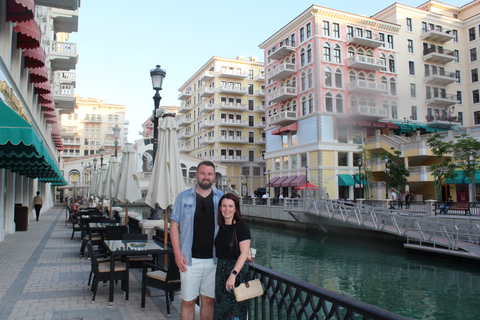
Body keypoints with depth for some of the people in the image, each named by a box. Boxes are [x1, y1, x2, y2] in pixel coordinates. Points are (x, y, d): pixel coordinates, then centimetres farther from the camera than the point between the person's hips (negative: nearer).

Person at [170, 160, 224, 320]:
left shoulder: (221, 198, 4)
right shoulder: (183, 197, 2)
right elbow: (174, 225, 2)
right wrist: (177, 253, -7)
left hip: (213, 259, 1)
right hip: (190, 259, -1)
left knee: (209, 300, 12)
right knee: (188, 301, 6)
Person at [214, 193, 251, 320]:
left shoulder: (241, 226, -12)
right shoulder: (220, 226, 7)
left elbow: (244, 253, -18)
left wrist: (233, 274, -24)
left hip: (237, 271, -7)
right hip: (220, 270, 7)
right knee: (221, 309, 15)